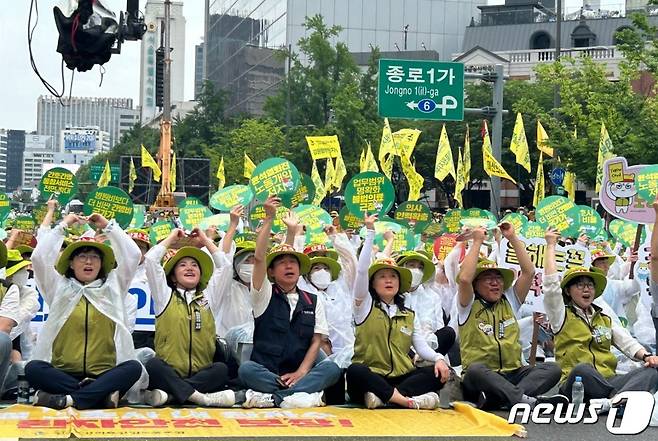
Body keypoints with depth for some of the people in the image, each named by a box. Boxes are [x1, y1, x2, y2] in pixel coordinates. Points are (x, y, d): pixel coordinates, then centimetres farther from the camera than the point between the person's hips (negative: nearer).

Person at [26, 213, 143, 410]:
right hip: (63, 374, 0)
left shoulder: (112, 287, 17)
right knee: (33, 368, -31)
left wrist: (108, 225, 12)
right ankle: (103, 395, -35)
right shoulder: (59, 288, 16)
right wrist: (63, 225, 10)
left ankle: (68, 399, -37)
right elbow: (39, 257, 3)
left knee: (134, 367, -31)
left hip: (104, 374, 0)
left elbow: (133, 255, 8)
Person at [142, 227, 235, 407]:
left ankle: (168, 394, -35)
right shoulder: (165, 297, 13)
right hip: (168, 374, -2)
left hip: (201, 375, 2)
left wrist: (205, 240, 25)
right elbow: (150, 259, 6)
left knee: (221, 369, -30)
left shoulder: (208, 297, 20)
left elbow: (224, 265, 17)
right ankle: (198, 396, -41)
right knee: (153, 365, -34)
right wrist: (171, 238, 19)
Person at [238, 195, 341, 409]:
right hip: (267, 372, -2)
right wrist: (269, 218, -13)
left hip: (299, 372, 2)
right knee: (246, 369, -34)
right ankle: (304, 393, -31)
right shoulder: (265, 295, 7)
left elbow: (316, 341, 6)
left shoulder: (313, 301, 13)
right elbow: (258, 258, -9)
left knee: (331, 368, -27)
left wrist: (301, 373, -10)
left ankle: (272, 397, -34)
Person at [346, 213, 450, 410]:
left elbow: (422, 347, 8)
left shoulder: (410, 315, 19)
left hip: (401, 377, 4)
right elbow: (361, 271, -7)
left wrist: (438, 358, -15)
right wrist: (370, 232, -8)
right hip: (371, 377, -4)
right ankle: (408, 400, -44)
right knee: (354, 372, -37)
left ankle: (384, 397, -35)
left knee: (441, 372, -22)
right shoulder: (365, 305, 8)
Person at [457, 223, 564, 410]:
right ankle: (526, 399, -49)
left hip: (513, 374, 4)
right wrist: (477, 242, -5)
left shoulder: (510, 301, 20)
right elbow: (464, 278, -13)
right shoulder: (469, 306, 7)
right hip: (480, 379, -4)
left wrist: (513, 238, 8)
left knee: (552, 369, -21)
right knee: (475, 369, -38)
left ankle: (498, 398, -41)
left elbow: (529, 271, 10)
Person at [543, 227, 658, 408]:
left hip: (607, 382, 5)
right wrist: (550, 245, 6)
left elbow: (628, 343, 14)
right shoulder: (562, 316, 13)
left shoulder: (606, 320, 27)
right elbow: (551, 284, -1)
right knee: (582, 369, -41)